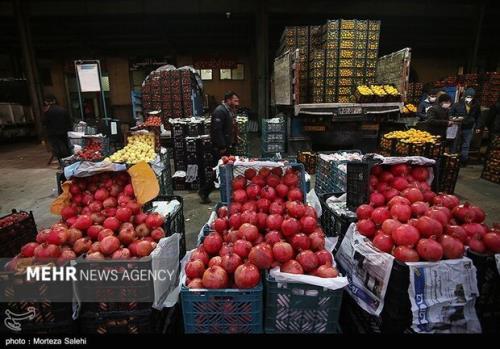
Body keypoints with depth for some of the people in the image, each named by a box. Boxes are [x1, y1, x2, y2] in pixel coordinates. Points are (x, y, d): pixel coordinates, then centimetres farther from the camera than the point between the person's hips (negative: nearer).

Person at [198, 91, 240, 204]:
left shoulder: (229, 111, 16)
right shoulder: (220, 111, -17)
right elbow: (217, 130, -25)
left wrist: (232, 142, 15)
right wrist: (222, 146, -23)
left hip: (225, 146, 10)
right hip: (219, 148, -10)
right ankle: (204, 192, 10)